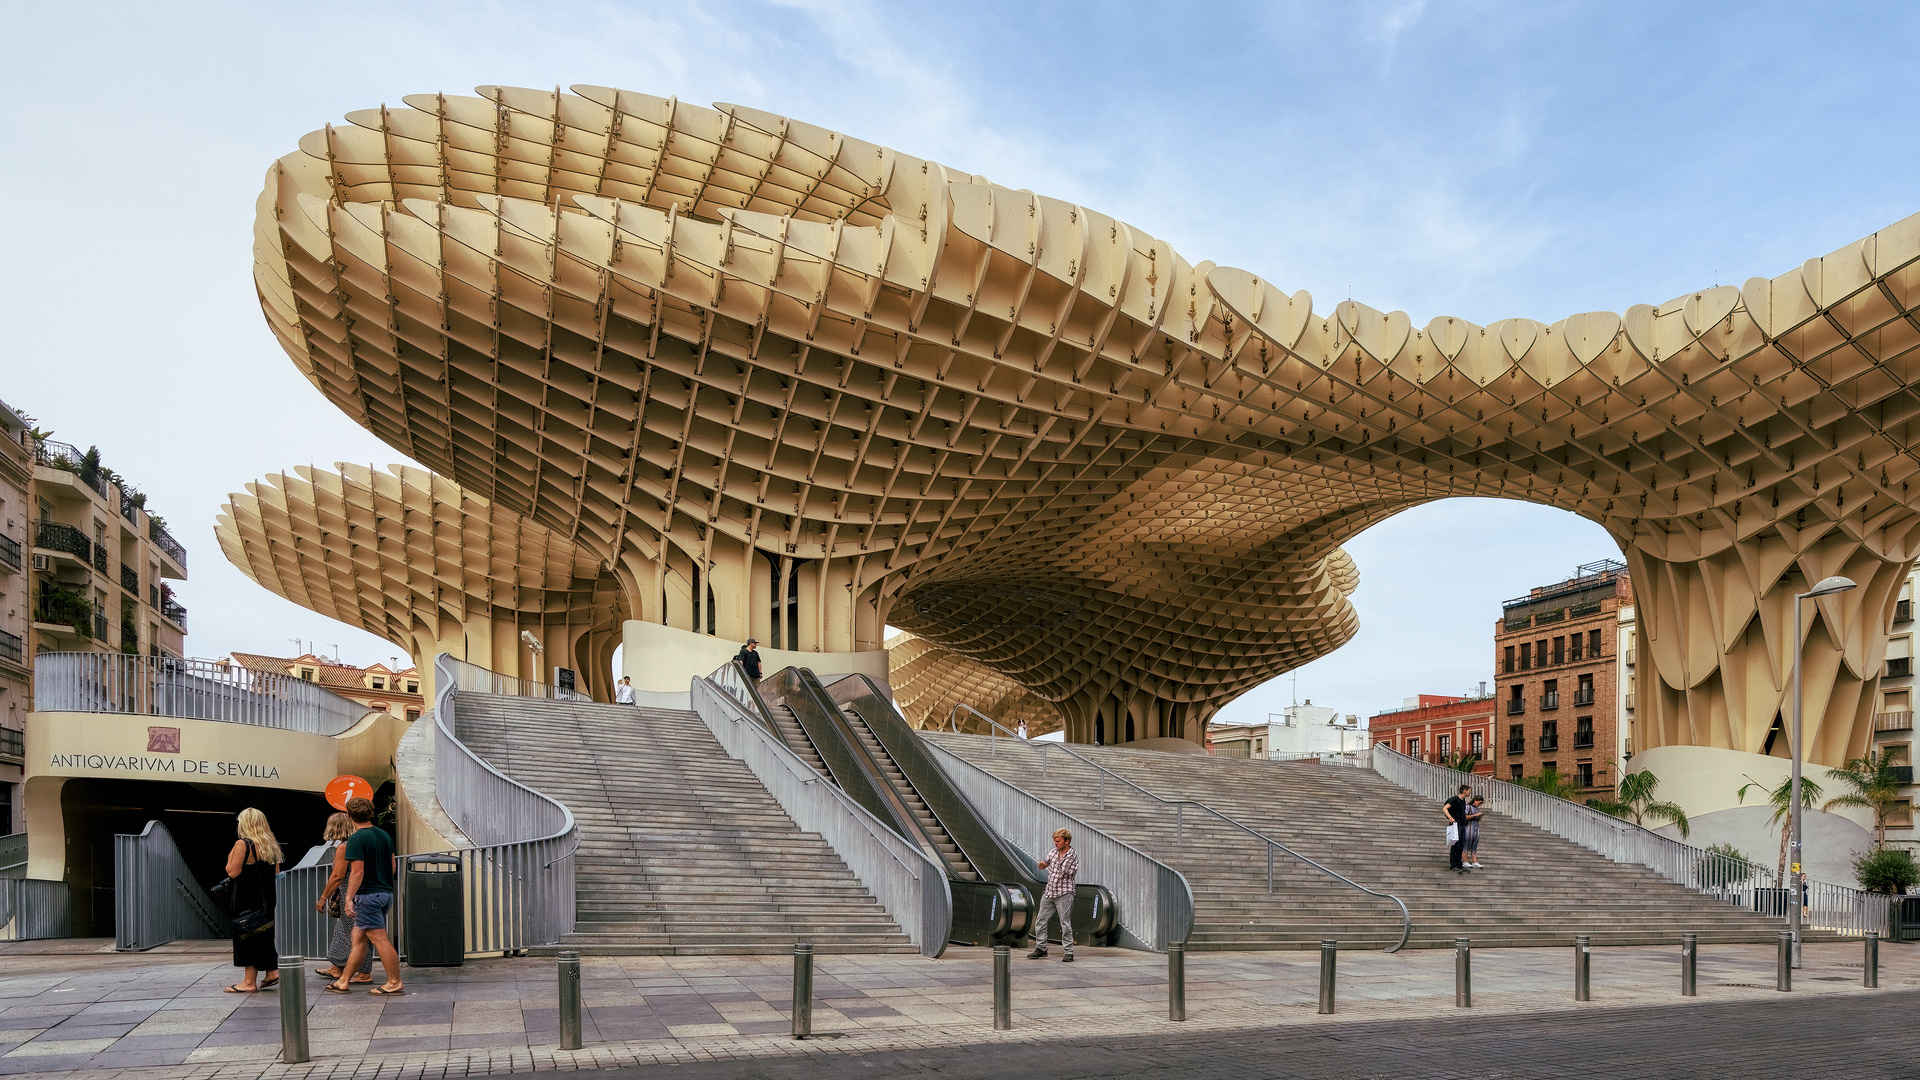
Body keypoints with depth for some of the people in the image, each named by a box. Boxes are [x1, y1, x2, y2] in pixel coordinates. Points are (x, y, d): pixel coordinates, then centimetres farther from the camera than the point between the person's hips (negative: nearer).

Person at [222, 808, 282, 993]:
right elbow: (276, 872, 12)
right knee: (265, 935, 17)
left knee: (247, 936, 0)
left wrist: (230, 858, 1)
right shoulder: (272, 845, 8)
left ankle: (249, 981, 3)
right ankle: (272, 972, 17)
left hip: (247, 900, -7)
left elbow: (233, 872, -15)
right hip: (267, 898, 7)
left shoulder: (242, 844, -13)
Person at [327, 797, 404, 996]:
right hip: (386, 893, 8)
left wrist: (349, 899, -14)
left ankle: (395, 983, -5)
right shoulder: (384, 835, 11)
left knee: (379, 939, -6)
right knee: (359, 938, 15)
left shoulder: (357, 839, -13)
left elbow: (358, 872, -17)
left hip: (367, 895, -8)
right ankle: (343, 981, 22)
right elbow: (392, 865, 17)